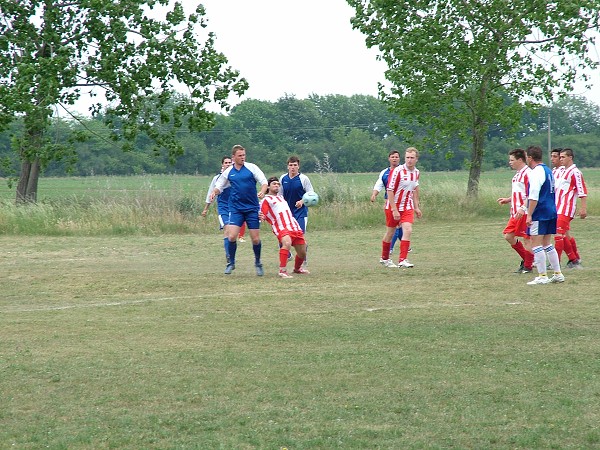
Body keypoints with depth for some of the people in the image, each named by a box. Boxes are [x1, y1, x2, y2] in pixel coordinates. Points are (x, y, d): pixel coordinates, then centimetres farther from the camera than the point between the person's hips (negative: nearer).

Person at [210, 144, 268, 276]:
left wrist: (262, 191, -25)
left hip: (252, 208, -1)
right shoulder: (228, 172, 5)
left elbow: (264, 181, -4)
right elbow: (219, 186, 15)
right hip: (236, 209, 1)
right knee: (231, 236, -12)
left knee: (256, 239, 0)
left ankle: (258, 263, 22)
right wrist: (214, 192, -7)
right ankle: (231, 263, 8)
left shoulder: (252, 167, -2)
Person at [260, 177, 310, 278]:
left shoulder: (281, 197, 30)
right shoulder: (266, 200, 8)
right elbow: (263, 215, -4)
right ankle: (282, 271, -35)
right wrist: (262, 217, -26)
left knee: (302, 252, 8)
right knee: (287, 243, -36)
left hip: (295, 227, 7)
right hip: (282, 228, -7)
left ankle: (297, 268, 37)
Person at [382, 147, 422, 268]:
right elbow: (390, 191, -18)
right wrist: (394, 210, -22)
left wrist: (416, 207, 18)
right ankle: (384, 258, 28)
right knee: (390, 233, 7)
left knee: (408, 231, -15)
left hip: (407, 207, 4)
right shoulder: (397, 171, -17)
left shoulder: (416, 172, 3)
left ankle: (402, 260, -16)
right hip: (393, 207, -4)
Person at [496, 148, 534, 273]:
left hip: (525, 213, -10)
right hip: (516, 212, 10)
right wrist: (508, 200, 18)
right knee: (508, 236, 9)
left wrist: (522, 208, -29)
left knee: (526, 239, -3)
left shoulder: (528, 173, -15)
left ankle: (528, 266, 7)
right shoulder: (518, 174, 16)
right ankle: (526, 259, 19)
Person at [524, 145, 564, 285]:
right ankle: (558, 274, 15)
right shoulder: (548, 170, 14)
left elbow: (533, 197, -21)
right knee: (547, 244, 15)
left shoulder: (536, 173, -15)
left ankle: (542, 276, -5)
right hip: (551, 211, 9)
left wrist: (529, 215, -19)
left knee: (536, 244, -4)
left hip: (539, 214, -9)